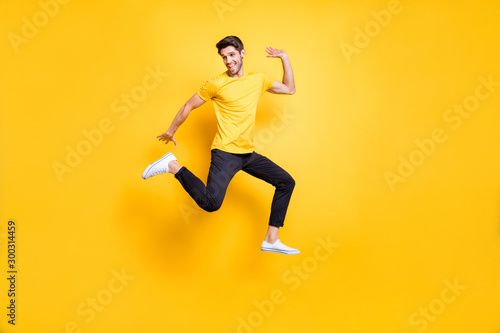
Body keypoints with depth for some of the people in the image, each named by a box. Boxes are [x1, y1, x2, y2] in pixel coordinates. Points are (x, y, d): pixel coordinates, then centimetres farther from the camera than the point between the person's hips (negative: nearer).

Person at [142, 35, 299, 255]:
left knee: (286, 183, 7)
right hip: (225, 153, -6)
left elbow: (289, 89, 20)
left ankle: (271, 241, 12)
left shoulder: (258, 80, 10)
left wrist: (285, 58, 10)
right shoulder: (217, 84, -5)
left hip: (248, 154, 6)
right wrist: (171, 131, 12)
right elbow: (189, 106, 5)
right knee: (211, 203, -25)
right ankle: (172, 166, -5)